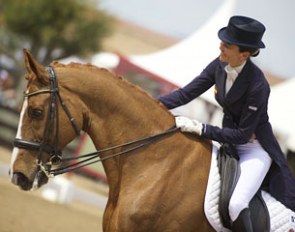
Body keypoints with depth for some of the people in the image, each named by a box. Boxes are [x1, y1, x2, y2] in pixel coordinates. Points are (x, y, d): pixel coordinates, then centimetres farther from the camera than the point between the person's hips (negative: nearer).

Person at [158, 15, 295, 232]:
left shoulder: (257, 85, -27)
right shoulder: (220, 66, -7)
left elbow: (242, 134, -23)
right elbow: (186, 94, -3)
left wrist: (200, 129, -27)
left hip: (256, 149, -8)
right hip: (229, 143, 8)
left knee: (236, 205, -29)